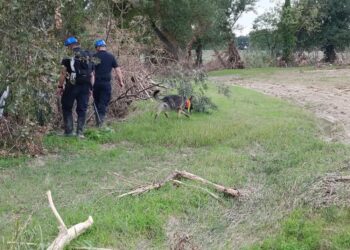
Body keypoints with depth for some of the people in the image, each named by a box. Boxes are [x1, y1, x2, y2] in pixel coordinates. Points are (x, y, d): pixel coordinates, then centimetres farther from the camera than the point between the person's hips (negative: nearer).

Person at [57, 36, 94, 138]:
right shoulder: (88, 57, 12)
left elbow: (63, 73, -8)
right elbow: (92, 75, 12)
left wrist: (60, 86, -1)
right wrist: (90, 88, 17)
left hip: (72, 86, -4)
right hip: (85, 87, 4)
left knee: (67, 108, 9)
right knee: (82, 109, 8)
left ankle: (69, 131, 7)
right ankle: (80, 132, 5)